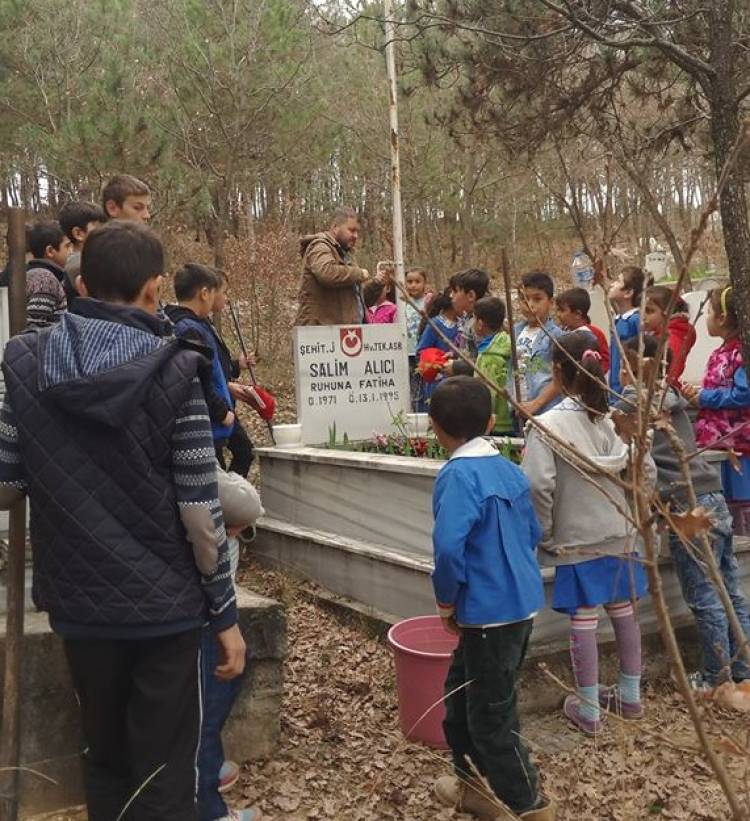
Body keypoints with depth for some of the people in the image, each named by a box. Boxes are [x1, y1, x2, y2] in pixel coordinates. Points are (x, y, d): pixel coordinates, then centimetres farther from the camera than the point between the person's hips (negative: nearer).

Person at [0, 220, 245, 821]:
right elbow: (200, 512, -13)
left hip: (78, 602, 4)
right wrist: (225, 615, -3)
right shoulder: (172, 373, -14)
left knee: (106, 761, 22)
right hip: (164, 604, -3)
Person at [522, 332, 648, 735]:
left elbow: (538, 486, -21)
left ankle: (588, 709, 15)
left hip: (577, 540, -5)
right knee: (624, 613, 17)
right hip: (619, 535, 5)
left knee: (584, 622, 4)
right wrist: (632, 517, 15)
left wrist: (544, 537, -7)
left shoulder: (548, 424, -15)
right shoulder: (614, 418, -1)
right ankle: (630, 695, 33)